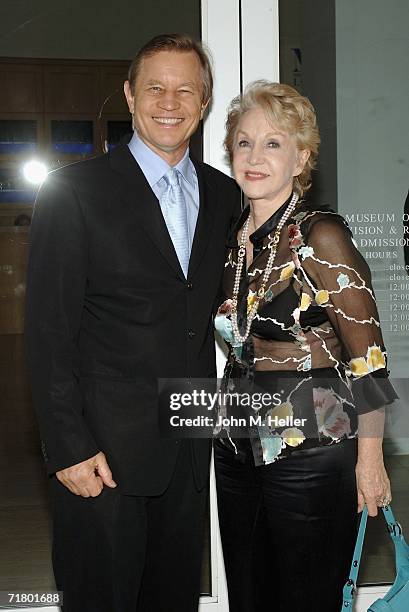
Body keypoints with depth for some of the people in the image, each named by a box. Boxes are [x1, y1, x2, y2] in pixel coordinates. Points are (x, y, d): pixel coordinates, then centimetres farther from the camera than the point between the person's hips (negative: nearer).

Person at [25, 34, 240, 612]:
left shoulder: (224, 194, 8)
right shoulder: (74, 190, -9)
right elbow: (48, 330, -11)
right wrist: (68, 447, -15)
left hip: (190, 447, 5)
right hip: (105, 445, -5)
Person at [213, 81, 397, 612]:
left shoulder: (320, 236, -14)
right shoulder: (233, 238, 6)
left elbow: (367, 358, -13)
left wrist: (370, 460, -11)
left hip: (310, 450, -6)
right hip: (238, 446, 7)